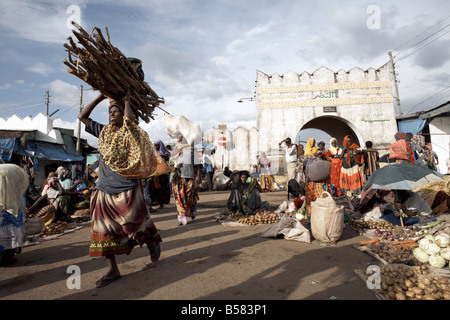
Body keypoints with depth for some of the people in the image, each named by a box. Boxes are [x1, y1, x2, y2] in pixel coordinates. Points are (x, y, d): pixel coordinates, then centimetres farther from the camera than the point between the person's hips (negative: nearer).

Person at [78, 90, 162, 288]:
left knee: (136, 224, 1)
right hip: (104, 190, 6)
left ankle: (153, 244, 32)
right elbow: (82, 117, 18)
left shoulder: (129, 132, -2)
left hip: (127, 190, -6)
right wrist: (100, 97, 14)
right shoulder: (103, 132, 14)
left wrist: (126, 100, -6)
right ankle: (112, 270, 17)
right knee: (104, 231, 6)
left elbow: (129, 121, -23)